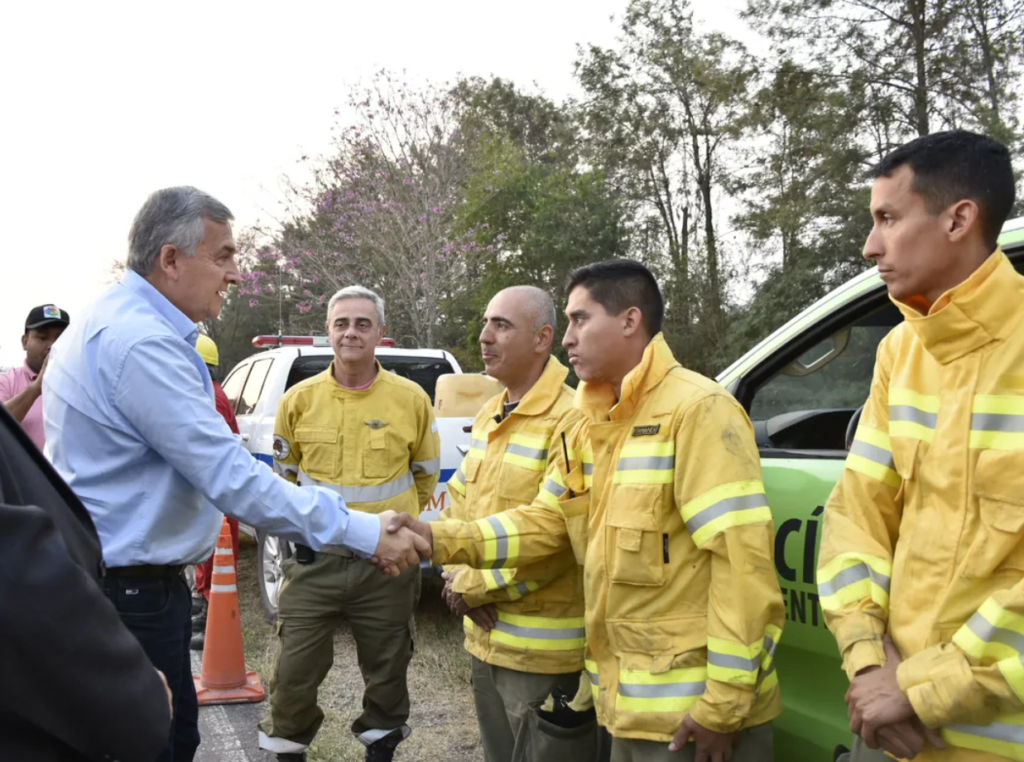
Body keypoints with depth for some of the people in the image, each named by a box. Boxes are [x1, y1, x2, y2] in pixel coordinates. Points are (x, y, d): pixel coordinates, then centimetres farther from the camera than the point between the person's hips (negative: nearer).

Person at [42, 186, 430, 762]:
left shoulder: (116, 324, 11)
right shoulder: (142, 342, -24)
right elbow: (232, 477, -28)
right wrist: (364, 532, -25)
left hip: (138, 582, 10)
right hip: (128, 592, -10)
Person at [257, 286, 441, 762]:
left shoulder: (410, 398, -4)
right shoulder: (299, 399, -2)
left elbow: (426, 476, 9)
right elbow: (285, 474, 13)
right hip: (314, 560, 0)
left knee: (387, 669, 15)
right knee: (294, 670, 6)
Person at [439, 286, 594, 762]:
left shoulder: (570, 421, -19)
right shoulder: (488, 416, 11)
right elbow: (458, 501, 15)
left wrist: (474, 586, -14)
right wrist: (457, 576, -3)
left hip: (544, 653, -8)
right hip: (486, 640, 9)